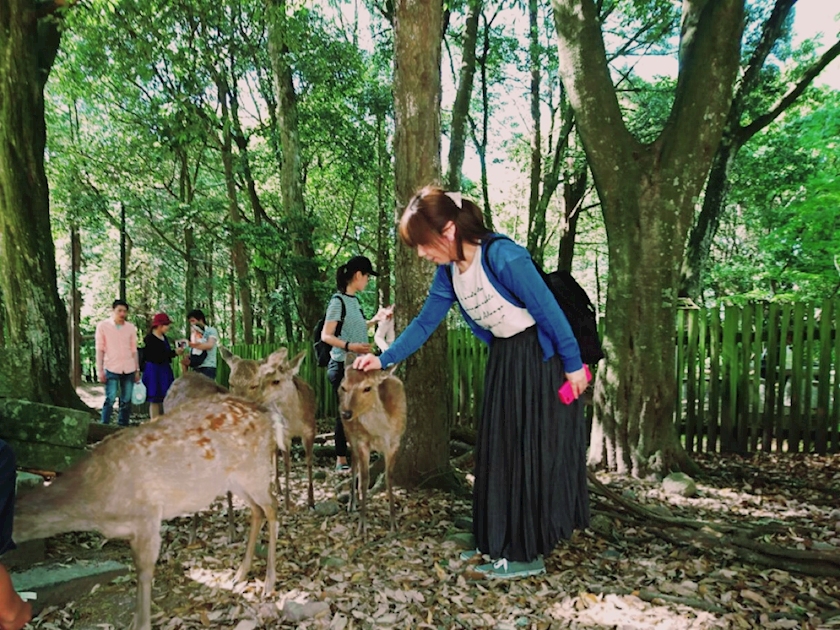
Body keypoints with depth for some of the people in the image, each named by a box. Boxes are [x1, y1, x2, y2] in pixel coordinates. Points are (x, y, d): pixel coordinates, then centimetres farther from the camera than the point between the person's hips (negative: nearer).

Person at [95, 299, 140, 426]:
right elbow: (99, 349, 0)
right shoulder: (103, 325, 0)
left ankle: (123, 427, 14)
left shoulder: (131, 327, 9)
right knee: (110, 399, -8)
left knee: (126, 401, 6)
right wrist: (100, 370, -4)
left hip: (129, 369, 3)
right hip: (111, 369, -3)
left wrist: (137, 370, 10)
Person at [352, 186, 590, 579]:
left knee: (533, 453, -2)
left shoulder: (502, 256, -26)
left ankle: (528, 554, 12)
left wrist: (573, 365, -14)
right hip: (503, 360, 8)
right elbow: (425, 323, 5)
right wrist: (384, 359, -2)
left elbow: (550, 311, -21)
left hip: (540, 359, -8)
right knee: (498, 452, 12)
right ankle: (498, 543, 27)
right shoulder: (448, 272, -2)